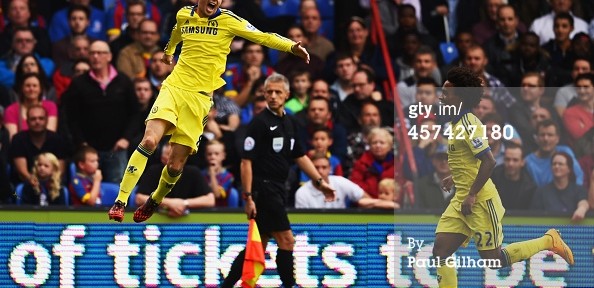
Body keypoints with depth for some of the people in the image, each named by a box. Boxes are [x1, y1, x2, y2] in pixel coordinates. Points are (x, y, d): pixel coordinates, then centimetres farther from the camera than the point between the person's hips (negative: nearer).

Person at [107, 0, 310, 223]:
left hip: (199, 97, -1)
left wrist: (292, 46, -21)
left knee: (175, 166, -3)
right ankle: (120, 202, -17)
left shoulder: (228, 20, -2)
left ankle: (155, 201, 28)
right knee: (149, 141, -22)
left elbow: (263, 37, -5)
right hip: (173, 87, 1)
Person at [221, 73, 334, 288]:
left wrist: (319, 181, 15)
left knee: (258, 245, 10)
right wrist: (248, 197, -20)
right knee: (286, 240, -8)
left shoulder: (290, 123, 12)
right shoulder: (260, 122, -11)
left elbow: (300, 156, 22)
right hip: (263, 188, -8)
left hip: (277, 190, 8)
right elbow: (246, 161, -14)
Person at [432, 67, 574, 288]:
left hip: (480, 202, -9)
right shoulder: (458, 123, 10)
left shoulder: (467, 125, -19)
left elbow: (489, 161, -25)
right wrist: (455, 179, 21)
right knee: (440, 252, -2)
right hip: (462, 201, 9)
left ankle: (549, 241, 15)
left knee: (494, 260, 0)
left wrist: (471, 195, -23)